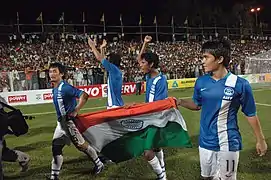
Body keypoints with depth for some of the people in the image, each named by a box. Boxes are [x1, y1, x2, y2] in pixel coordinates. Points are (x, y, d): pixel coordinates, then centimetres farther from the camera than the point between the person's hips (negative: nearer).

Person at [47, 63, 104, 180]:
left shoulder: (65, 87, -22)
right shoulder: (55, 89, 7)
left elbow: (84, 95, -31)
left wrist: (75, 111, -24)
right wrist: (61, 118, 16)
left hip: (70, 122, -8)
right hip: (61, 123, 9)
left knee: (82, 145, 7)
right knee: (56, 148, 8)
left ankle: (98, 164, 28)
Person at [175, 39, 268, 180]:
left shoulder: (240, 84, -14)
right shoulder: (201, 82, -2)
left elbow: (250, 114, -4)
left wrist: (260, 140, 4)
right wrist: (180, 102, -5)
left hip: (228, 144, -4)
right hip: (206, 142, 4)